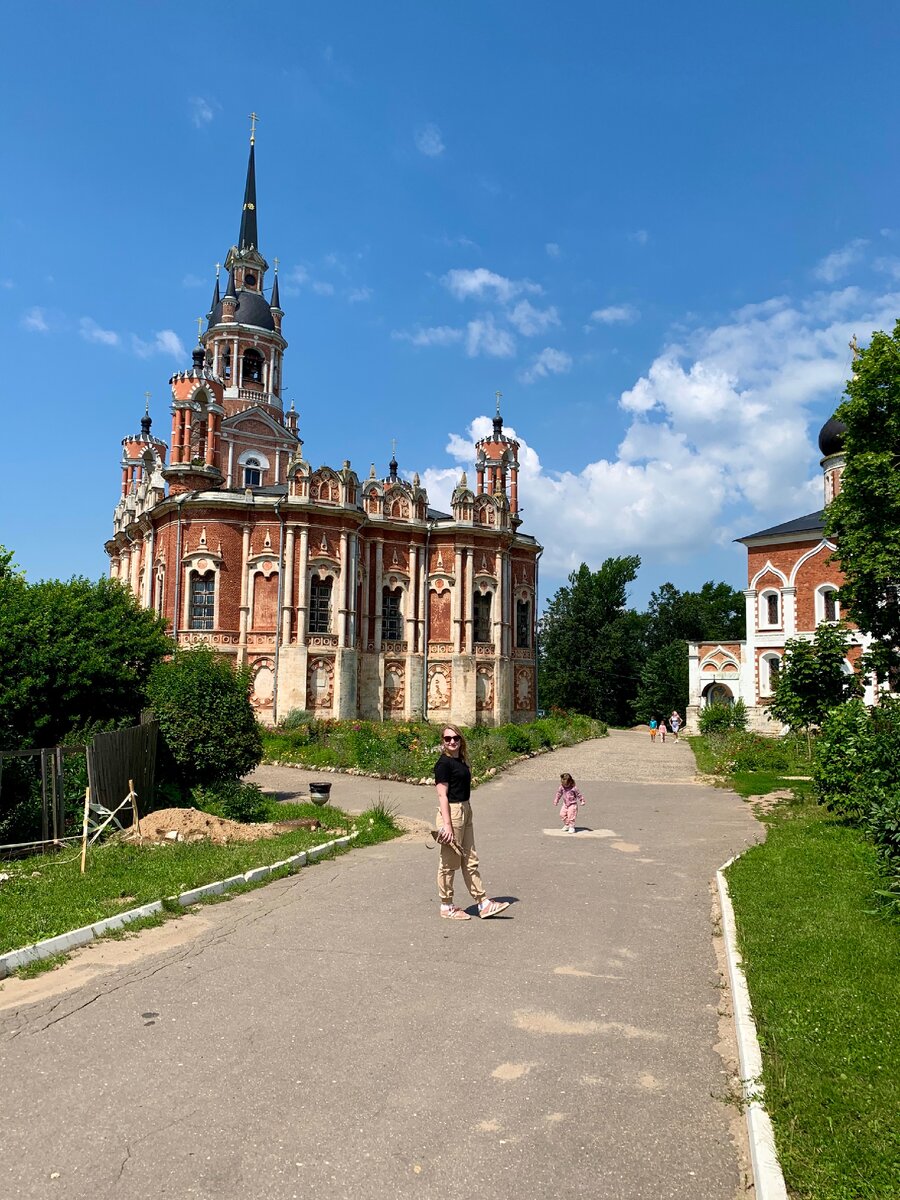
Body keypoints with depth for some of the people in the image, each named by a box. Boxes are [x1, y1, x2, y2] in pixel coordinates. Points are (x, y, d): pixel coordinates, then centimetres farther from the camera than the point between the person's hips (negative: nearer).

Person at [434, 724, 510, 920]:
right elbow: (442, 795, -17)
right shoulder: (444, 763, -14)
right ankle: (446, 907, 15)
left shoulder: (461, 761, 12)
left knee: (470, 861, 13)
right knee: (449, 862, 2)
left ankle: (483, 903, 19)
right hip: (451, 812, -9)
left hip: (465, 811, 9)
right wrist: (447, 824, -22)